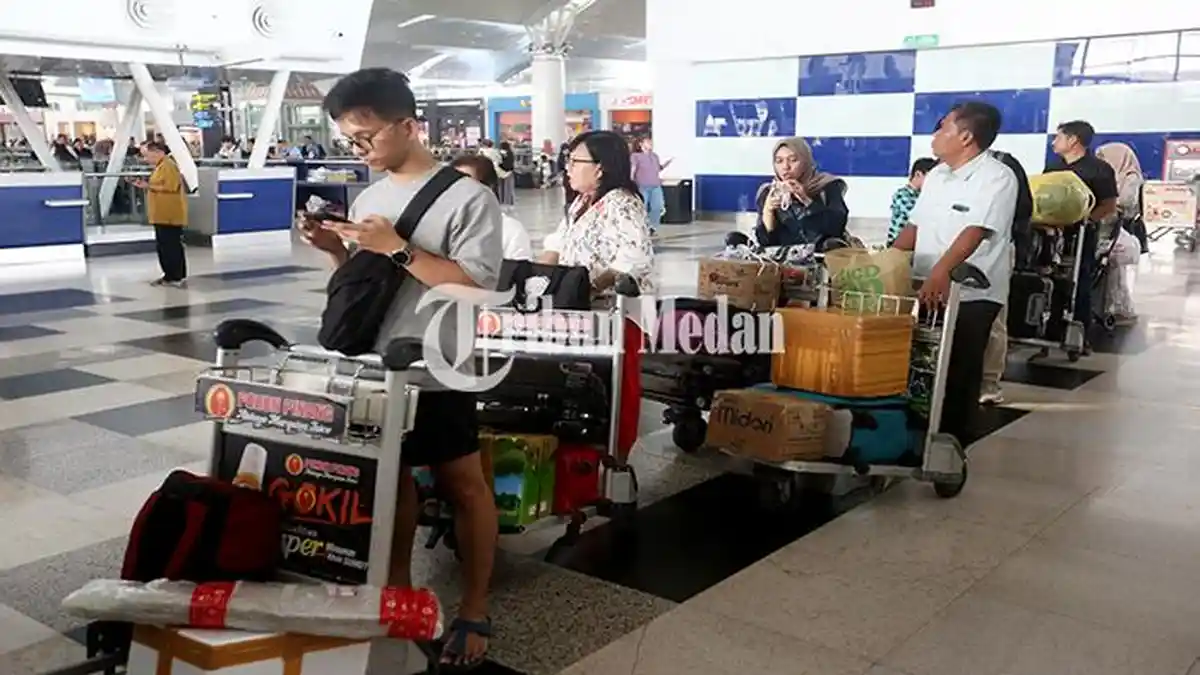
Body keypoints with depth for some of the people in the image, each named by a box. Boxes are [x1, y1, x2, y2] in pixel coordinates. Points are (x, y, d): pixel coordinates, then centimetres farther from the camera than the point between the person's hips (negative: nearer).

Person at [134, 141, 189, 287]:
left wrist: (148, 186, -17)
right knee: (163, 246, 13)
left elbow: (170, 188, -23)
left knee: (172, 246, -6)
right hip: (163, 215, 10)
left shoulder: (168, 166, -14)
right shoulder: (160, 166, 16)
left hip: (170, 215, -10)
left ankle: (179, 277, -1)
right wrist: (147, 185, 9)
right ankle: (170, 275, 19)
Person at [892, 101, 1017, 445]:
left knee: (959, 376, 0)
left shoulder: (996, 177, -11)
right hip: (928, 291, 7)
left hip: (971, 295, -7)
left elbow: (975, 231, -24)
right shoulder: (937, 175, 13)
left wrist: (942, 270, -36)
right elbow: (915, 225, 18)